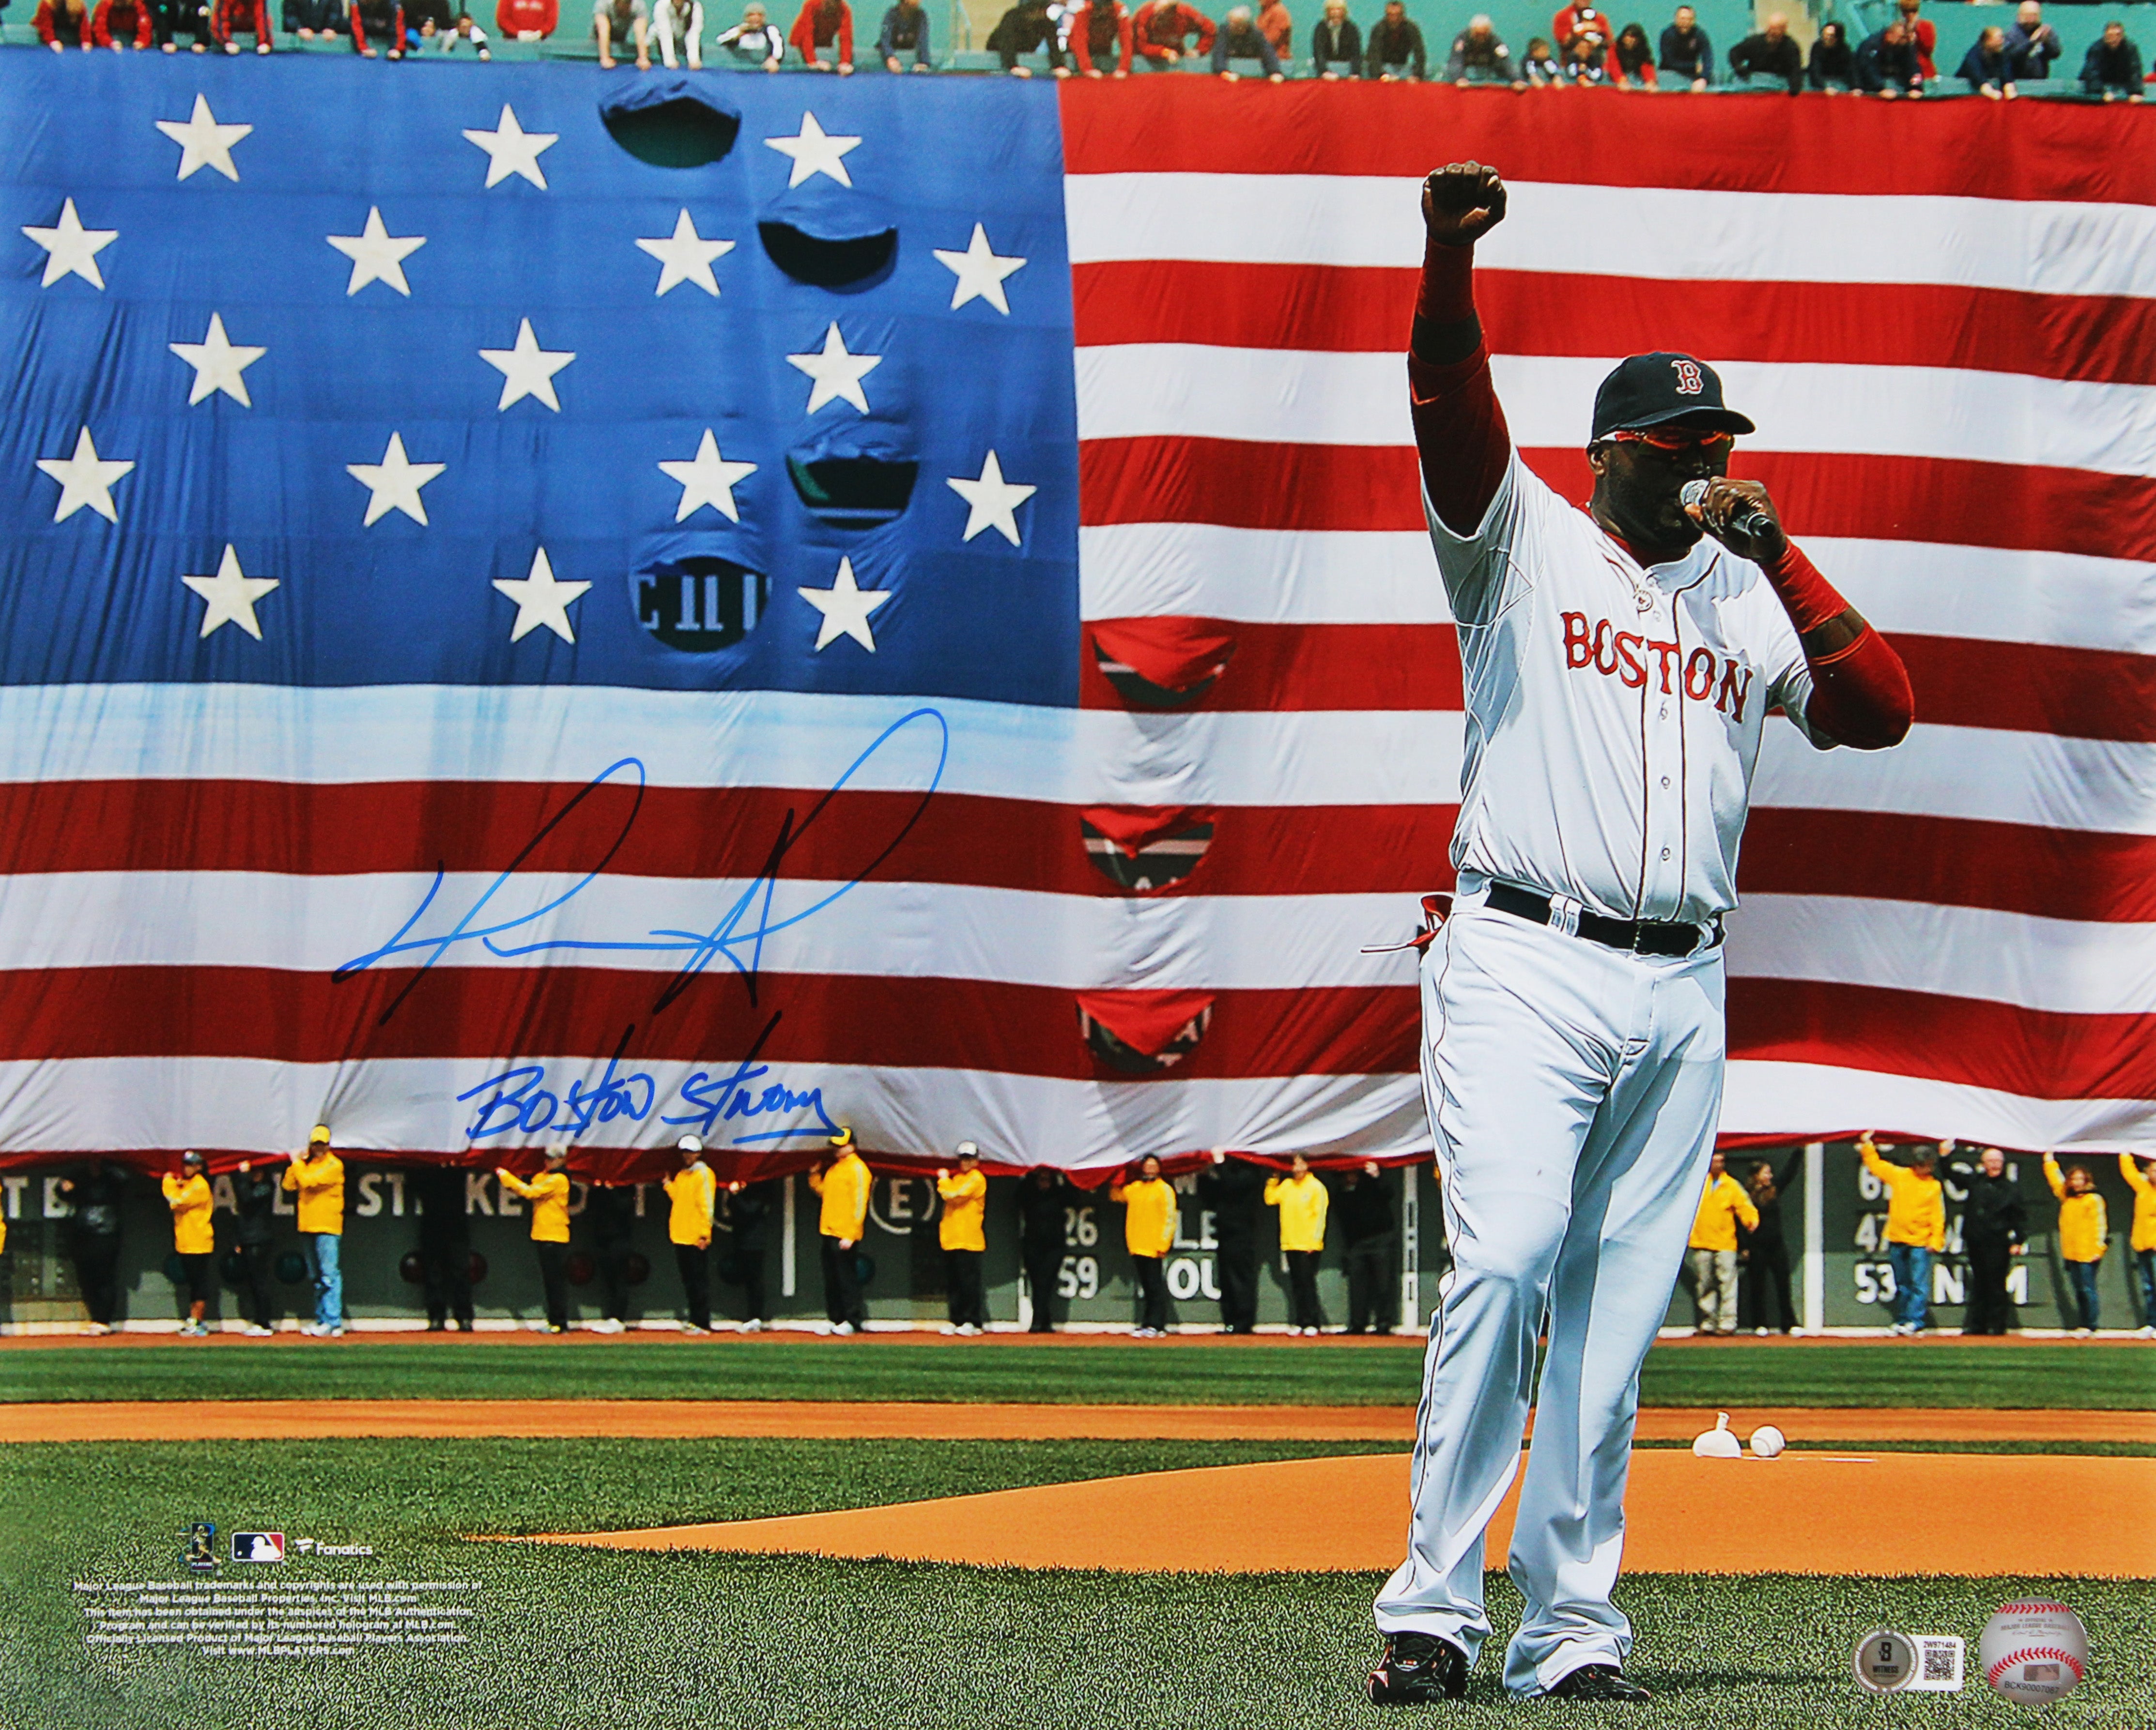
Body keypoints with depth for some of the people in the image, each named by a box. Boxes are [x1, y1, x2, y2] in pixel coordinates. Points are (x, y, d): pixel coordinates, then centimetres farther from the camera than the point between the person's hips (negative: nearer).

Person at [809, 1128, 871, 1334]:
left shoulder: (857, 1169, -11)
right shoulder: (833, 1167, 16)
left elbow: (859, 1203, -16)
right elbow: (824, 1191, 25)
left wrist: (851, 1236, -20)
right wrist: (815, 1175, 9)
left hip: (844, 1236, -9)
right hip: (829, 1232, 9)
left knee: (846, 1278, -7)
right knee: (831, 1279, 10)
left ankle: (855, 1321, -3)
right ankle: (836, 1319, 16)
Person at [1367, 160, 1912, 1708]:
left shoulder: (1750, 596, 17)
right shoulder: (1523, 541, 6)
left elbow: (1882, 710, 5)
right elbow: (1451, 408, -12)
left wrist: (1778, 551, -2)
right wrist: (1448, 256, -29)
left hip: (1681, 995, 5)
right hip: (1524, 968, -4)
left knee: (1616, 1317, 4)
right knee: (1505, 1262, -18)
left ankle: (1572, 1628, 7)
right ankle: (1434, 1609, -17)